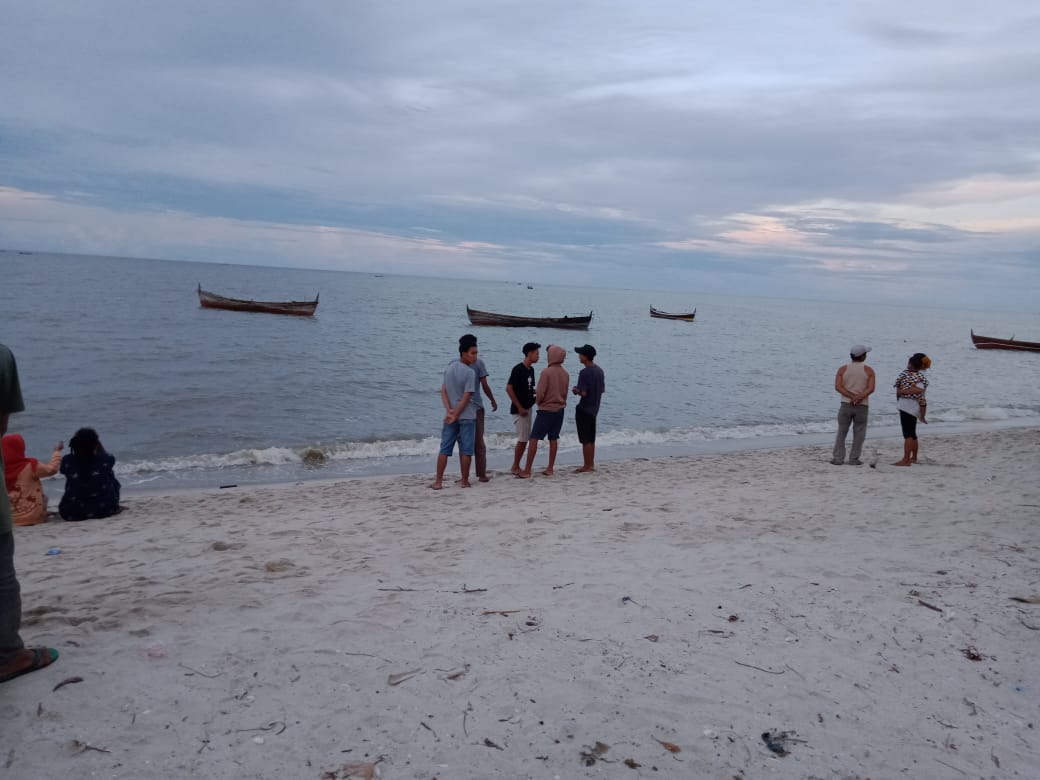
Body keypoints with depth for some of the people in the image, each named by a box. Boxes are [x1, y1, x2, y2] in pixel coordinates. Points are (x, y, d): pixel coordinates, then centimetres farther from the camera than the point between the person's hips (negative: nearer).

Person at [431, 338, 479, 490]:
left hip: (450, 414, 5)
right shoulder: (470, 372, -14)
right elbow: (466, 398, -16)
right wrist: (455, 415, -10)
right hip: (467, 416, -5)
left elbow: (443, 391, 2)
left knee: (444, 449, 6)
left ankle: (438, 481, 6)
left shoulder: (449, 368, 5)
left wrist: (449, 410, -5)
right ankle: (464, 481, 11)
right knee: (466, 450, 5)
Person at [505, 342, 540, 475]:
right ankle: (515, 468, 4)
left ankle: (517, 466, 17)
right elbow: (509, 389, -18)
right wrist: (519, 408, -18)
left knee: (525, 439, 10)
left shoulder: (531, 369, 10)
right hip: (519, 409, -9)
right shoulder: (518, 369, -16)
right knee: (522, 439, -6)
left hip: (527, 408, 9)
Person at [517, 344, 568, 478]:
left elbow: (540, 393, -17)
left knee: (534, 439, -2)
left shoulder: (547, 372, -17)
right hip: (560, 410, 6)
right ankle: (550, 469, 14)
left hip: (546, 410, -6)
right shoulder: (565, 374, 4)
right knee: (553, 439, 11)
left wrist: (538, 401, 2)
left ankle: (527, 471, -2)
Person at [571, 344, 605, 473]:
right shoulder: (599, 370, 7)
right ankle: (591, 465, 22)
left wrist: (575, 390, -3)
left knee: (585, 440, -1)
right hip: (594, 409, 9)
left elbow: (583, 393, -24)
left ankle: (587, 466, 5)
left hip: (584, 410, -9)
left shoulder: (584, 372, -19)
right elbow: (602, 389, 14)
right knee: (591, 439, 16)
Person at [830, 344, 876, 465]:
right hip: (862, 406, -1)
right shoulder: (868, 370, 0)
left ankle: (838, 458, 4)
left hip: (846, 405, 1)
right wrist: (859, 398, -16)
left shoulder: (843, 369, 3)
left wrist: (852, 396, -12)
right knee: (858, 433, 6)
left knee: (842, 432, 6)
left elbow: (838, 387, -8)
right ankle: (854, 459, 6)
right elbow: (871, 388, -12)